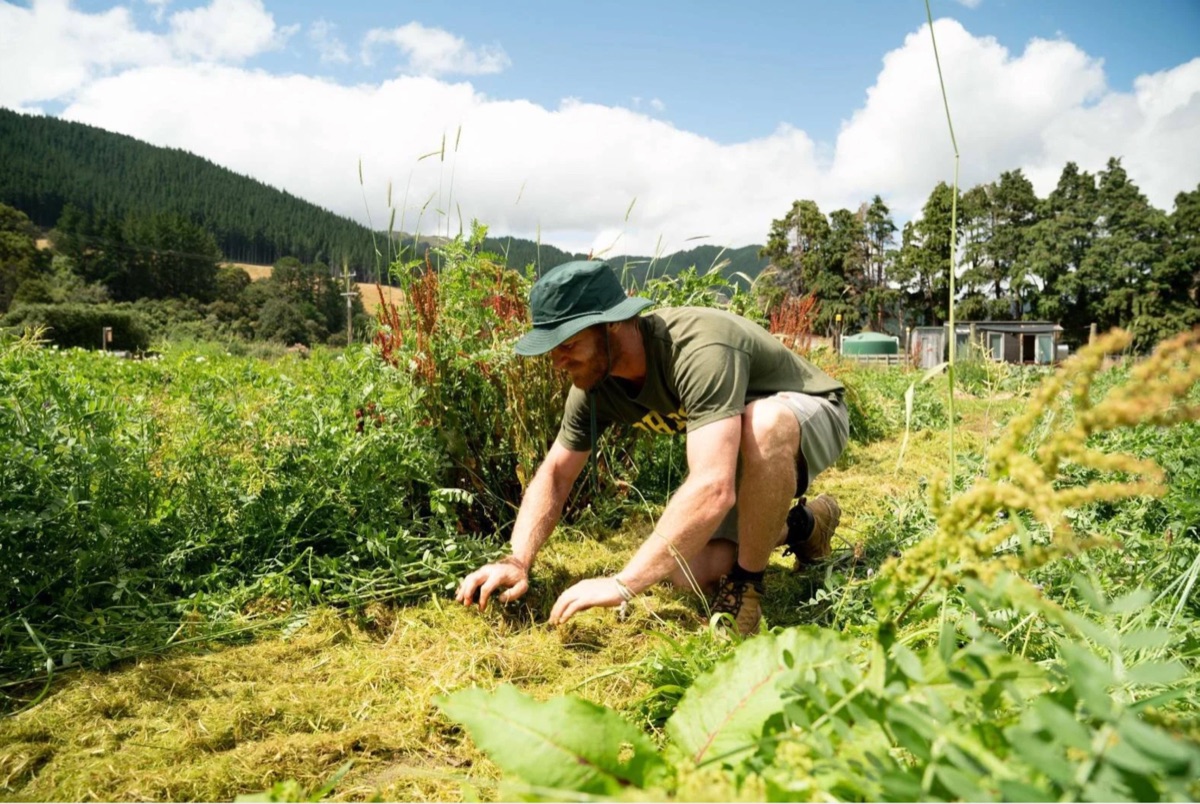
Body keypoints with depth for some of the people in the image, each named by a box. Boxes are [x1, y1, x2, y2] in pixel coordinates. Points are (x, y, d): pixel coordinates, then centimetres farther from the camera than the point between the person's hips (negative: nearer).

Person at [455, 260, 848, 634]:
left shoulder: (700, 349, -39)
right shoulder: (595, 381, -15)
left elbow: (713, 490, -47)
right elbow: (555, 473, -5)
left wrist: (623, 584, -45)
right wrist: (517, 560, -19)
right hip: (737, 450, 7)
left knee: (761, 424, -41)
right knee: (692, 573, -7)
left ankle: (748, 584, -16)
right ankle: (799, 524, 20)